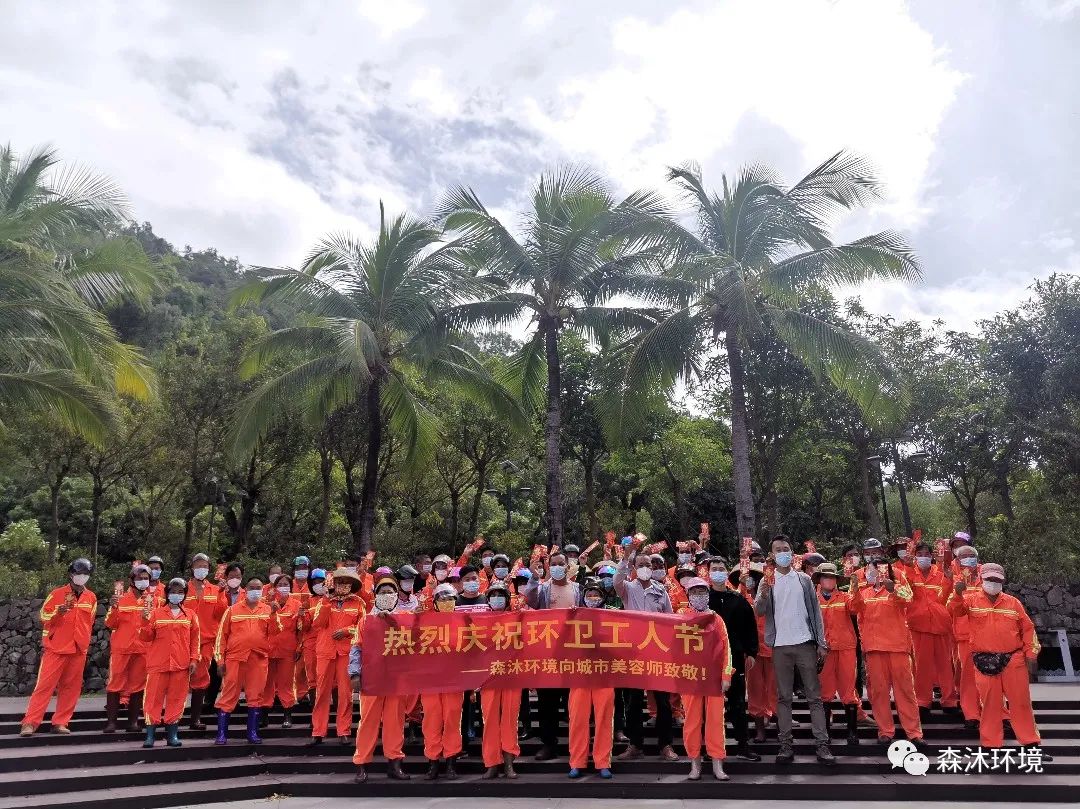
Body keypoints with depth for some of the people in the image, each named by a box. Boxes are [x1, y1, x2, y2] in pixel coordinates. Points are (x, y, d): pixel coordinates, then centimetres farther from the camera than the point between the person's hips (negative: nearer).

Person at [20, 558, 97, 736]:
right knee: (44, 685, -5)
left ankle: (60, 722, 12)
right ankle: (29, 723, -1)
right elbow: (44, 617, 1)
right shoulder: (57, 594, -3)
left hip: (79, 650, 3)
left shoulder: (92, 598, 7)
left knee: (71, 687, 5)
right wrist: (58, 613, -18)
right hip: (56, 648, -3)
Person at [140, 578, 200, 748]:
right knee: (154, 698, 1)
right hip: (158, 664, -1)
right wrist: (145, 620, -14)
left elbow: (195, 638, 7)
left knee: (176, 698, 5)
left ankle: (172, 734, 13)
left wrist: (194, 659, -1)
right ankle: (150, 734, 9)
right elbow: (147, 637, 2)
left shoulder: (190, 615, 8)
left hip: (181, 665, 1)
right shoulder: (155, 613, 5)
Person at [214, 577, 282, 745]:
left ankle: (253, 733, 15)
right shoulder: (233, 610, 5)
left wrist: (273, 614, -16)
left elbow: (274, 632, -2)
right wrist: (220, 659, -1)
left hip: (259, 659, 1)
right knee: (228, 696, 2)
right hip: (235, 658, -1)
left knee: (255, 696, 6)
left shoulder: (267, 609, 8)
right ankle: (221, 734, 11)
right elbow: (222, 634, 4)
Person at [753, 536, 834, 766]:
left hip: (805, 643, 0)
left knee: (814, 695, 2)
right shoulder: (767, 581, 5)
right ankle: (786, 744, 10)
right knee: (783, 697, 6)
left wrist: (821, 642, 2)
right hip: (780, 646, 0)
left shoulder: (804, 579, 6)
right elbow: (759, 611, -5)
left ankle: (822, 744, 6)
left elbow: (815, 611, 8)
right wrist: (763, 595, -26)